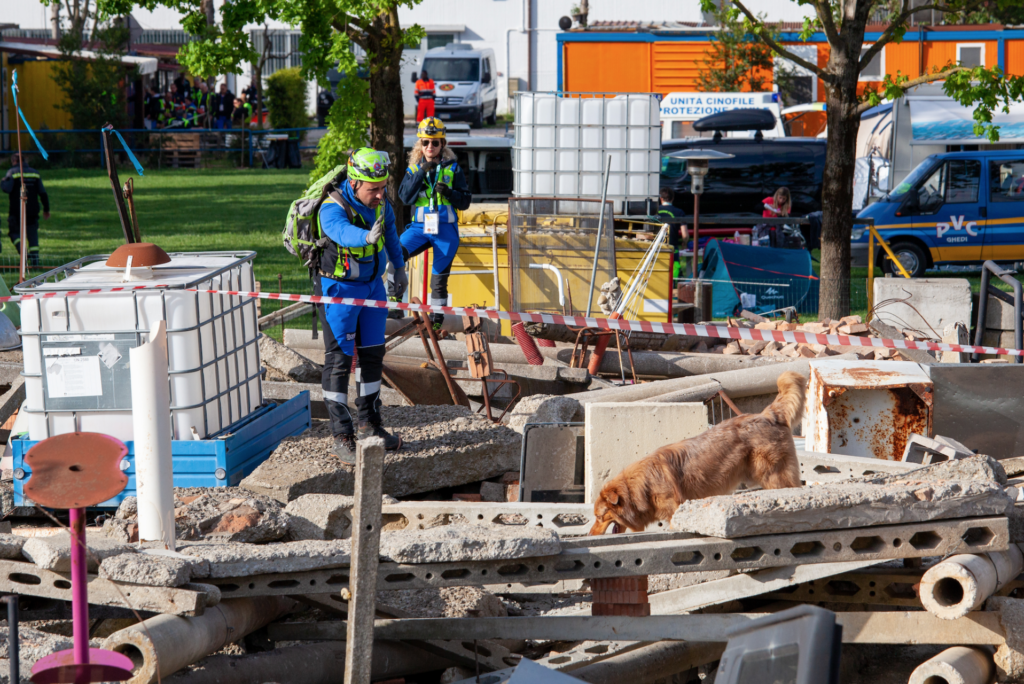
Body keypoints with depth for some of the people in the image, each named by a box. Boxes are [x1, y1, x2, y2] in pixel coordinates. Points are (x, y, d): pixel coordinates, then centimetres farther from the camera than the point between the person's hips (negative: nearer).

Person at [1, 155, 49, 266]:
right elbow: (43, 193, 6)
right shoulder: (35, 173, 10)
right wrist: (46, 209, 11)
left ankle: (22, 250, -18)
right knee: (33, 233, 9)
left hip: (17, 210, -4)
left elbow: (7, 189, -15)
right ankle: (35, 259, 2)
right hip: (33, 210, 4)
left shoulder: (12, 172, -3)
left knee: (14, 231, 7)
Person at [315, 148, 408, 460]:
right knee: (339, 359, -5)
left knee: (373, 354, 14)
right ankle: (342, 438, 0)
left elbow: (390, 232, 16)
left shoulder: (380, 203, -5)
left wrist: (399, 267, 24)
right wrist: (367, 236, -69)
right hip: (339, 289, -7)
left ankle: (368, 425, 28)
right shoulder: (333, 209, -26)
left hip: (372, 285, 7)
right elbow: (344, 232, -49)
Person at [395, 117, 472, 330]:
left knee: (439, 278, 4)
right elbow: (405, 197, -5)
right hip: (419, 227, 1)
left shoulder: (452, 168, 4)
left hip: (446, 229, -1)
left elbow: (465, 202, 2)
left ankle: (436, 319, 17)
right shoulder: (414, 168, 9)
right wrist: (421, 173, -14)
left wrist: (449, 193, -18)